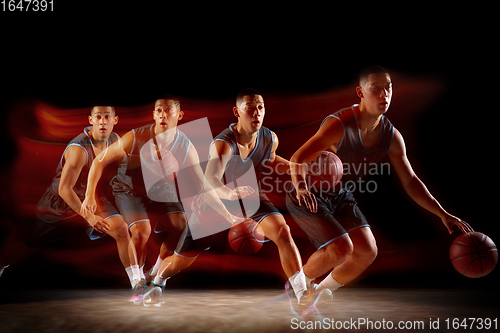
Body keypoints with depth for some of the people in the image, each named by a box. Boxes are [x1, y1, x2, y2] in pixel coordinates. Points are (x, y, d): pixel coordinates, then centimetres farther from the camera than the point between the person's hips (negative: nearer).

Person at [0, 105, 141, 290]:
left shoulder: (115, 140, -11)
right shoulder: (79, 149, -32)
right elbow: (64, 189, -30)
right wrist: (88, 216, -30)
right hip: (61, 200, -4)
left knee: (121, 229, -18)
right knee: (30, 242, 13)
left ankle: (137, 283, -11)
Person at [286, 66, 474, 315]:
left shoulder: (391, 137, -7)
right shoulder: (339, 125, -28)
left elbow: (410, 182, 1)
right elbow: (298, 159, -32)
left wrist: (442, 214, -6)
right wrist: (302, 188, -53)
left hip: (340, 196, 7)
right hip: (308, 197, -7)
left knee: (367, 252, -1)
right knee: (341, 249, -22)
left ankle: (319, 294, 21)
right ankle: (298, 283, 8)